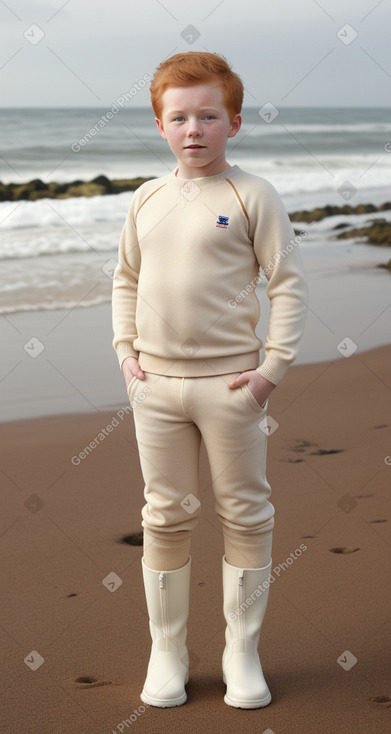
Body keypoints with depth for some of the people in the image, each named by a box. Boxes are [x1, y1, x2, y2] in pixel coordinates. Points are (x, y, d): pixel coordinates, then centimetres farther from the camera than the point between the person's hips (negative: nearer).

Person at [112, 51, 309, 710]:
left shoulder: (251, 196, -6)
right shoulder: (147, 199, 8)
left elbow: (289, 283, -6)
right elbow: (126, 279, 18)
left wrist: (273, 366, -12)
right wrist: (125, 350, 6)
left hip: (230, 382, -3)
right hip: (156, 383, 4)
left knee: (245, 515, 7)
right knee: (166, 516, 10)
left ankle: (242, 652, 22)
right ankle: (167, 651, 24)